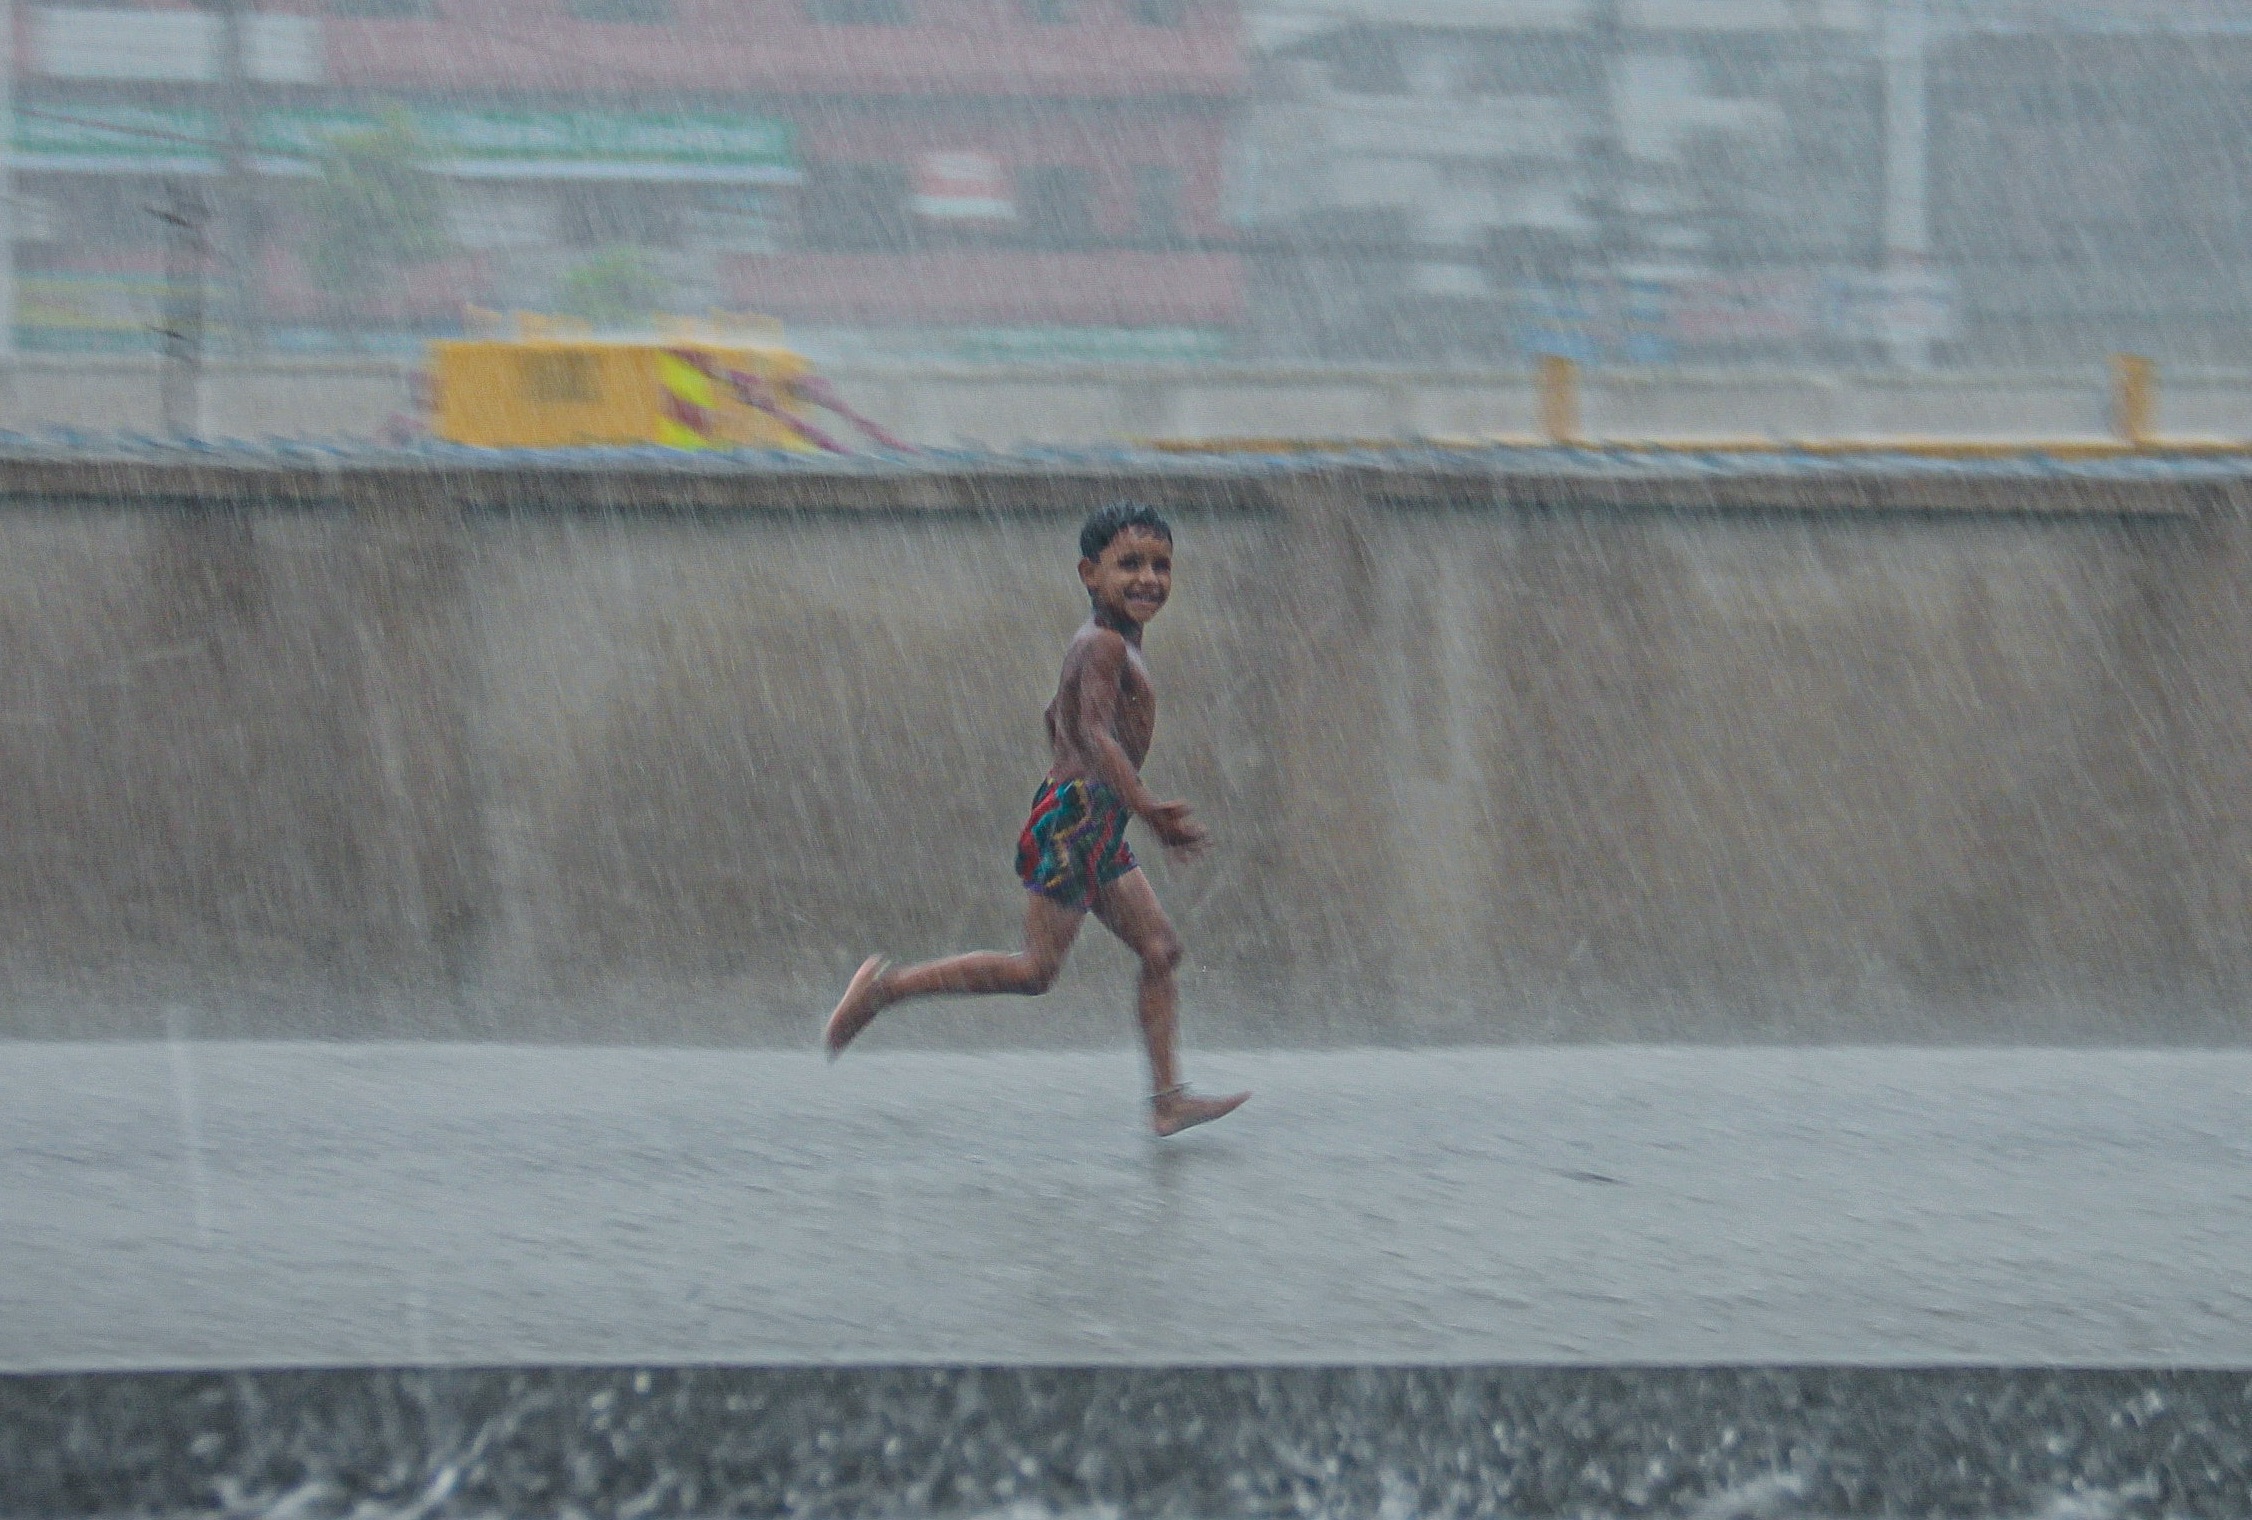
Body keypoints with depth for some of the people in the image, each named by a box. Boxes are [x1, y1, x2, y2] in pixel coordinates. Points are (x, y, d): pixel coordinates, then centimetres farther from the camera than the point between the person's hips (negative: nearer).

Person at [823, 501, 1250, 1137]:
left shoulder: (1099, 644, 16)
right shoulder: (1104, 644, -15)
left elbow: (1058, 716, 29)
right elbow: (1097, 733, -28)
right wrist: (1147, 809, -37)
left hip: (1099, 829, 10)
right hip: (1077, 817, -10)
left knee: (1160, 948, 6)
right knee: (1037, 970, -8)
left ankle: (1168, 1098, 6)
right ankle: (888, 985, -1)